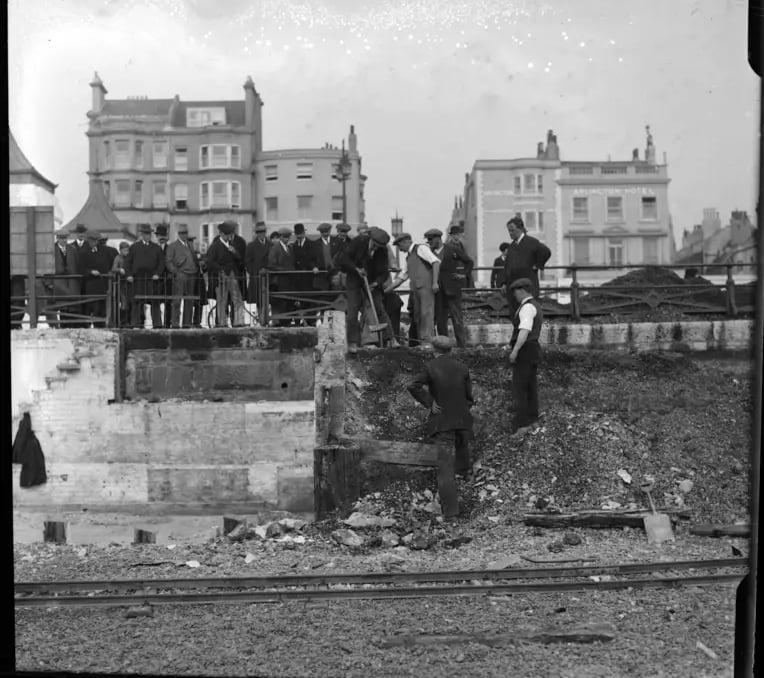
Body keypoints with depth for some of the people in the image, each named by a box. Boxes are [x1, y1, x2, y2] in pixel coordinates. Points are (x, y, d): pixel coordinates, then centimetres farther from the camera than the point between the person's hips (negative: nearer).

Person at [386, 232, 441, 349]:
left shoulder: (421, 248, 0)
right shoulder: (408, 258, 24)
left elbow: (436, 262, -10)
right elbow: (401, 277, 26)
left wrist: (435, 282, -18)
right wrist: (385, 290, 21)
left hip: (426, 286, -8)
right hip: (415, 289, 8)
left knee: (426, 313, -12)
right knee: (417, 316, 6)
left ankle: (427, 341, -14)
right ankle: (420, 341, 9)